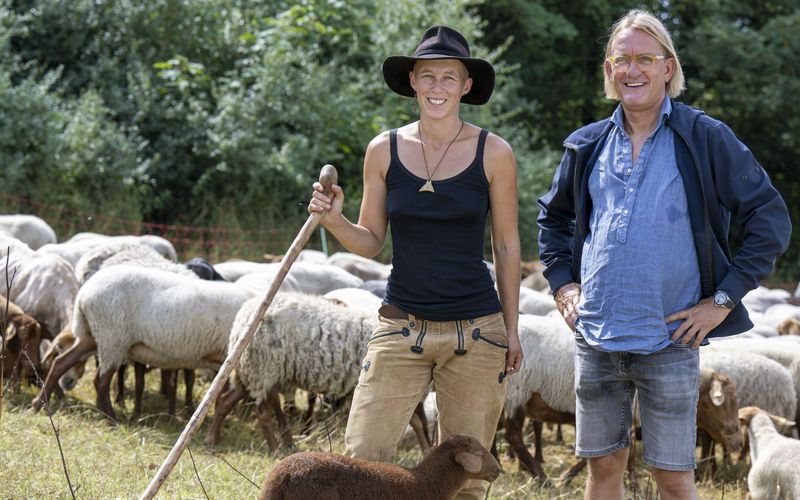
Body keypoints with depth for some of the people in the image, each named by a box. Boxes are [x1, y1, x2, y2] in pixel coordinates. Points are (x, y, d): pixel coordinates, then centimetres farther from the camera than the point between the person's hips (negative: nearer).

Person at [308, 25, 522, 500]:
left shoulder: (493, 153, -3)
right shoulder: (384, 150, 2)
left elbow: (507, 246, 4)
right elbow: (370, 241, 9)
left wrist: (511, 330, 5)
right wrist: (334, 220, -12)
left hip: (476, 334, -1)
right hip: (401, 329, 1)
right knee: (361, 460, -7)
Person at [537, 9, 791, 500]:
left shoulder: (704, 138, -5)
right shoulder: (589, 146, 7)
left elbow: (771, 218, -4)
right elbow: (554, 217, 25)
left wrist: (724, 299, -8)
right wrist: (562, 282, 11)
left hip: (669, 341, -4)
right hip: (596, 339, 4)